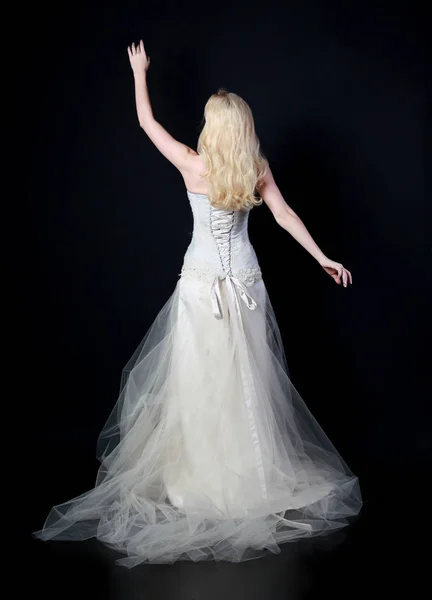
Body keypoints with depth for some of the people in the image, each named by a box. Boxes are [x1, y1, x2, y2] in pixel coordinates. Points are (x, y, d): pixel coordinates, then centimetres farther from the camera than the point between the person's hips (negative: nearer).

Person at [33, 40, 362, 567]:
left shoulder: (192, 164, -9)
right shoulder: (258, 168, -2)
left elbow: (146, 122, 3)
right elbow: (285, 216, 1)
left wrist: (139, 71, 17)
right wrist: (323, 259, 9)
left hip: (201, 281, -3)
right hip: (246, 280, 3)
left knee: (200, 374, 4)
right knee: (247, 376, 10)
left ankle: (201, 470, 11)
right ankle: (253, 467, 19)